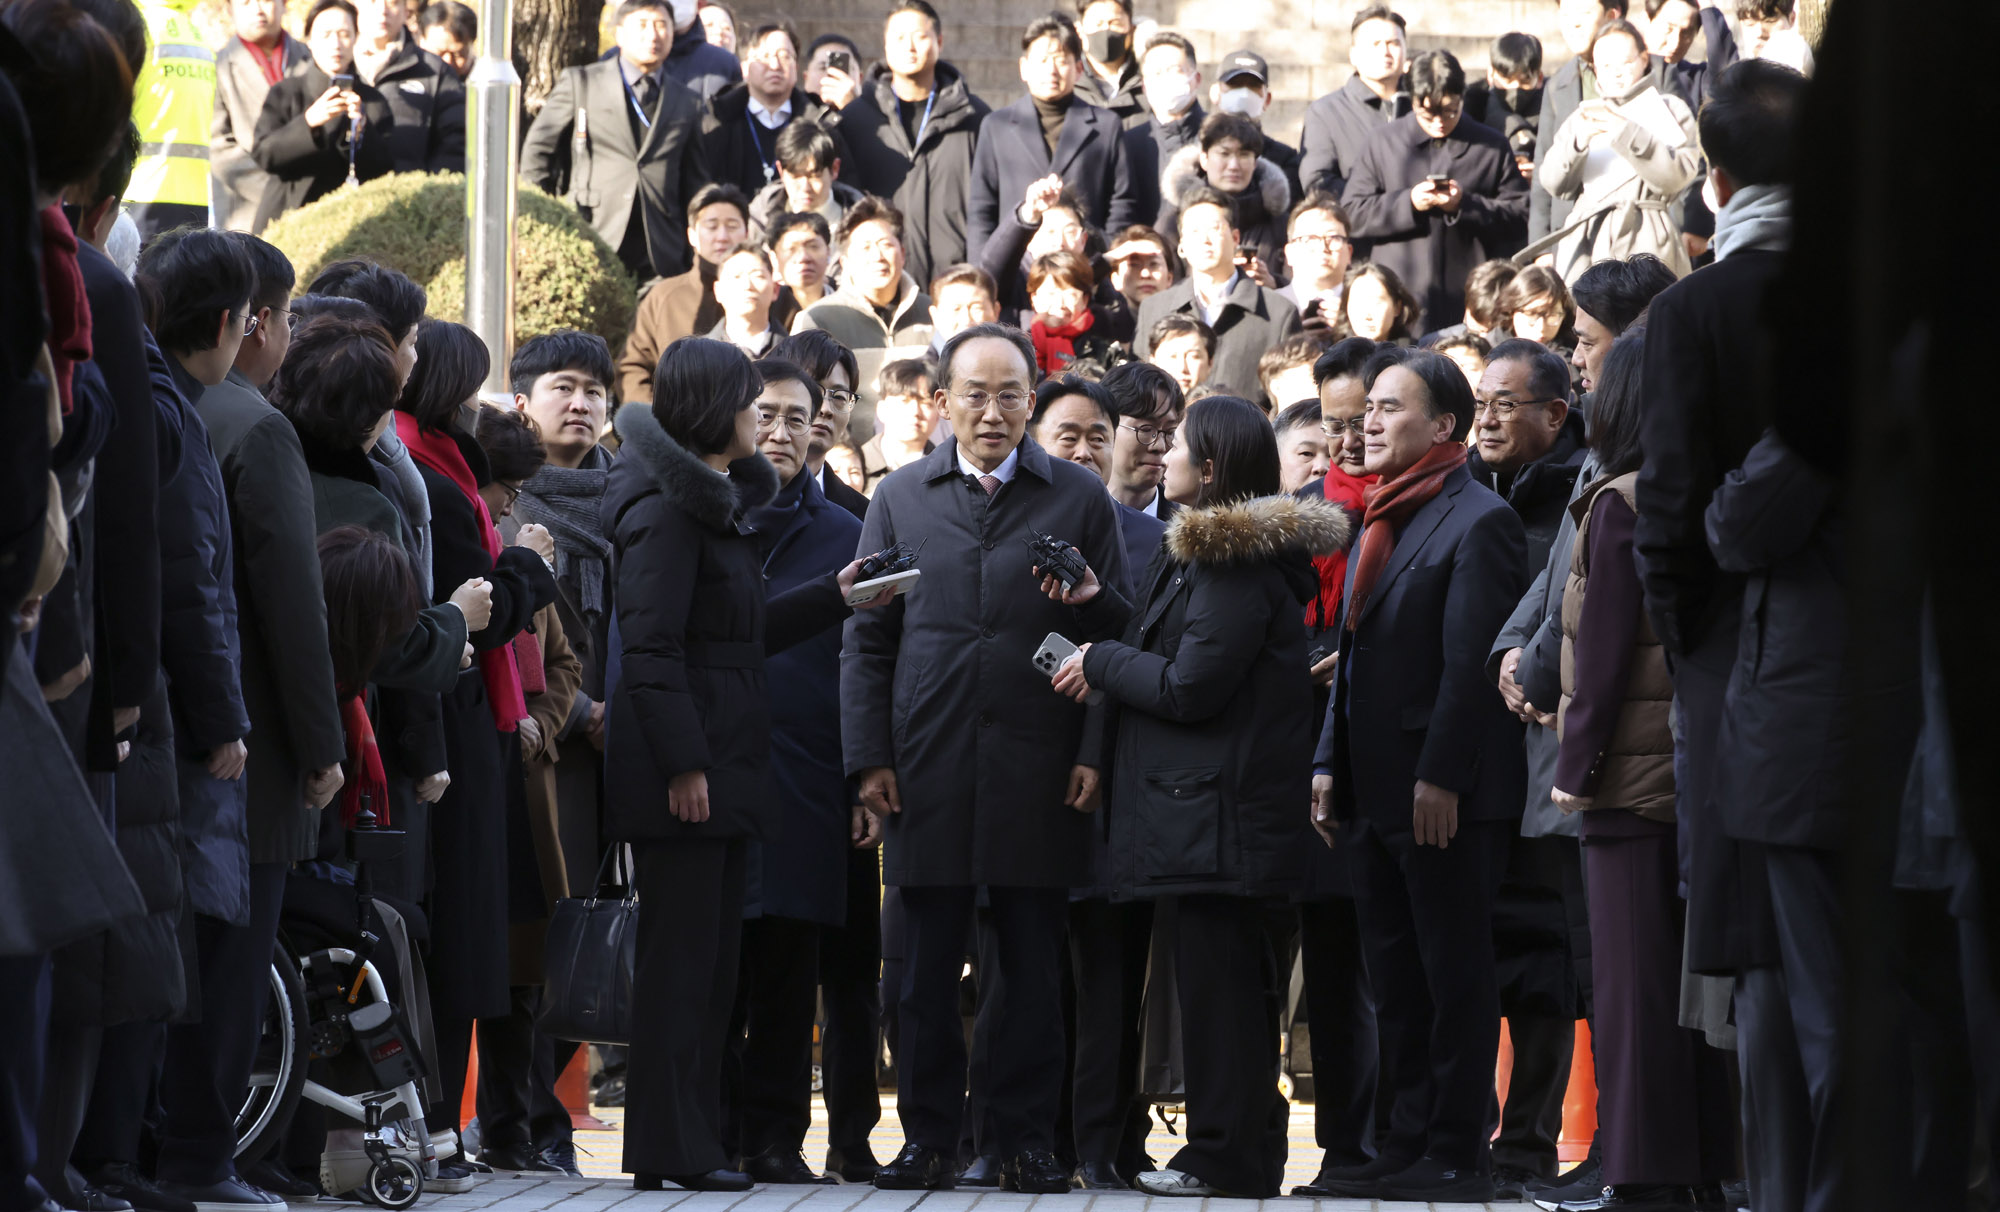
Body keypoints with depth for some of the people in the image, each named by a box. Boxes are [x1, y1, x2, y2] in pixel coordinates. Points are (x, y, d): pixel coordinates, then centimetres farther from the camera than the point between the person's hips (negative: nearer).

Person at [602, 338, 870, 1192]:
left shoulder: (712, 502, 18)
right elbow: (651, 646, -19)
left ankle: (688, 1145, 14)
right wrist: (682, 764, -22)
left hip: (722, 761, 10)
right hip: (684, 768, -10)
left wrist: (832, 598, 21)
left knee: (710, 962, 10)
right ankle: (669, 1151, -2)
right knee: (680, 958, -6)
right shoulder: (666, 511, -13)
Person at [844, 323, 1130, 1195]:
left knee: (1033, 967, 3)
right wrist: (869, 757, 0)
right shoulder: (900, 499, 9)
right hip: (928, 772, 1)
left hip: (1038, 775, -1)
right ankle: (929, 1138, 11)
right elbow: (868, 640, 9)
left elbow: (1112, 634, 4)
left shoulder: (1079, 499, 5)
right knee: (927, 967, 3)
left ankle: (1029, 1139, 10)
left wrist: (1095, 753, -4)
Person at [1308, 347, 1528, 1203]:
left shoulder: (1478, 521, -10)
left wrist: (1441, 778, -20)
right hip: (1376, 793, 9)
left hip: (1446, 796, -9)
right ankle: (1409, 1141, 15)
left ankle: (1457, 1155, 1)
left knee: (1455, 974, -3)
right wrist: (1330, 763, 13)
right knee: (1397, 979, 11)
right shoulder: (1380, 523, 18)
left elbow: (1471, 659, -16)